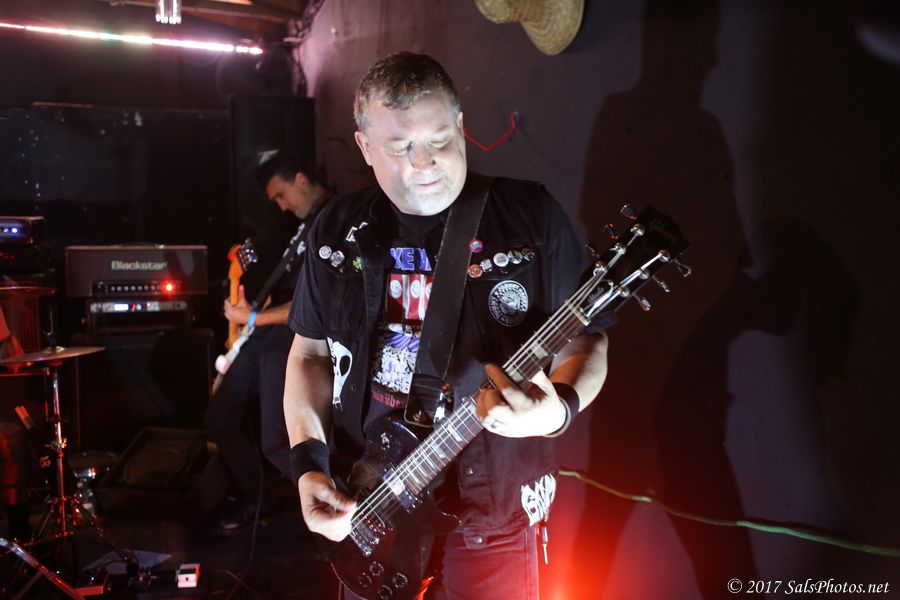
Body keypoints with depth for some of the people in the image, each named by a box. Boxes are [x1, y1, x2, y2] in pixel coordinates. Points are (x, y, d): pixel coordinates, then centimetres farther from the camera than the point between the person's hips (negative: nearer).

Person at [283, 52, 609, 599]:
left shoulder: (530, 215, -9)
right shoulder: (338, 231, 1)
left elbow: (587, 339, -5)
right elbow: (310, 353, 9)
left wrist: (559, 409, -25)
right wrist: (309, 464, -3)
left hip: (492, 512, -3)